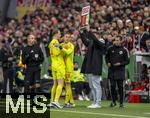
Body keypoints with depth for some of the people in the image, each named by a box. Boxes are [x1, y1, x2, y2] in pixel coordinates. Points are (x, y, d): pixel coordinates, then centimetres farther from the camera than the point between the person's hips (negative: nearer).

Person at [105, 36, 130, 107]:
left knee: (120, 87, 1)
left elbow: (127, 61, 2)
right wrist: (108, 63, 2)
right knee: (112, 86, -1)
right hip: (112, 70, 2)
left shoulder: (124, 50, -2)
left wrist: (120, 64, -12)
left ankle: (121, 102, 9)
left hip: (120, 70, -2)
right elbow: (106, 57, 19)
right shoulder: (110, 48, 4)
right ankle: (113, 101, 10)